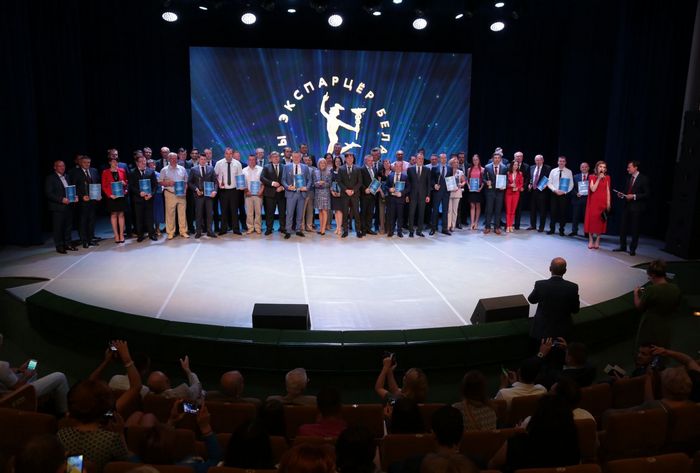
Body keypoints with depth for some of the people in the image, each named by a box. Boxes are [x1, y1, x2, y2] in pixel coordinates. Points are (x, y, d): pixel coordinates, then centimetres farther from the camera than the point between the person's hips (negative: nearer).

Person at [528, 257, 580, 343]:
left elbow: (531, 300, 1)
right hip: (563, 331, 1)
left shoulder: (540, 284, -20)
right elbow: (575, 310, -5)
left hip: (542, 329, -1)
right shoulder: (572, 287, -19)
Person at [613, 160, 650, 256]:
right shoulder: (629, 178, 12)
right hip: (626, 205, 6)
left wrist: (634, 196, -19)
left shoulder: (643, 179, -7)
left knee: (635, 229, 2)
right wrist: (622, 195, 1)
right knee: (623, 227, 8)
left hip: (636, 207, -6)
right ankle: (623, 246, 18)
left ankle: (632, 249, 10)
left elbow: (646, 194, -11)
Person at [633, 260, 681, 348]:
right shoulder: (675, 289, -8)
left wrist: (636, 293, 7)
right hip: (665, 330, 5)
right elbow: (675, 307, 9)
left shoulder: (651, 290, -26)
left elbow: (639, 306, -12)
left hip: (649, 330, -5)